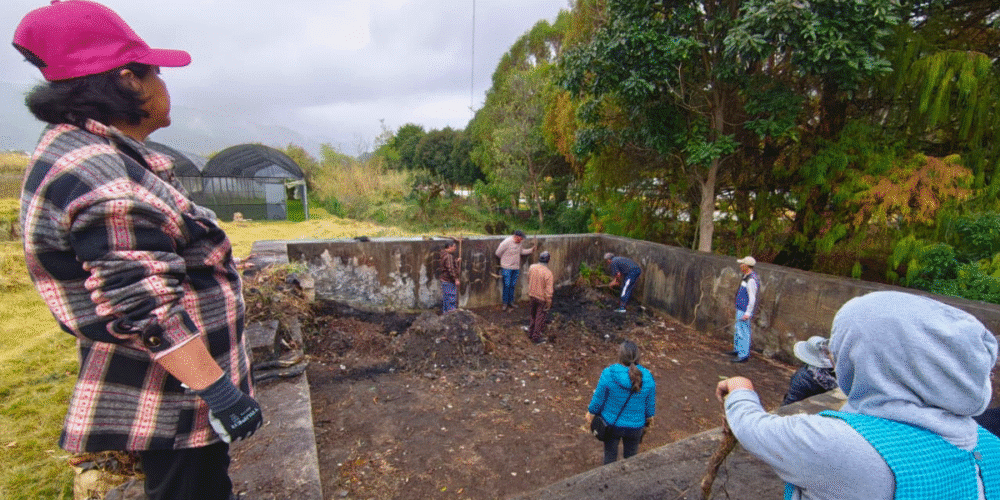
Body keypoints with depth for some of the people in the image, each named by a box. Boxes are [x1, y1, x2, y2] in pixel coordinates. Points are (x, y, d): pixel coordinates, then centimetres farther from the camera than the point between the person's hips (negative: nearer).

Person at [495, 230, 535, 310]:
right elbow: (498, 253, -11)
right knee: (507, 285, -2)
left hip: (516, 268, 6)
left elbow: (521, 251, 21)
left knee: (513, 285, 10)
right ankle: (505, 303, 12)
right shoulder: (507, 242, -18)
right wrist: (505, 259, 5)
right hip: (507, 268, -6)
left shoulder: (519, 243, 4)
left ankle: (511, 302, 23)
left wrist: (531, 250, 12)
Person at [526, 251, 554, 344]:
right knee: (540, 318, 10)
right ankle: (536, 337, 21)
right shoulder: (548, 273, -25)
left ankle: (531, 333, 37)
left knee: (533, 315, 24)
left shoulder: (532, 267, -7)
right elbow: (548, 291, -21)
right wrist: (548, 303, -11)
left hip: (532, 295, 6)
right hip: (542, 298, -6)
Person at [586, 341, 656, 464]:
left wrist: (591, 412, 5)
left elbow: (598, 399, -14)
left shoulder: (608, 374, -27)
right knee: (631, 456, 27)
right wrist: (649, 417, 17)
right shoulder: (648, 379, -20)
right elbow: (650, 404, -4)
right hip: (635, 425, 2)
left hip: (611, 423, -1)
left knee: (610, 454, 24)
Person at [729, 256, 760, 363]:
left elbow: (752, 298, -23)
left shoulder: (751, 280, -22)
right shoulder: (746, 276, 10)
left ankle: (743, 355, 2)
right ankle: (737, 350, 33)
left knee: (743, 332, -5)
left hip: (745, 311, -11)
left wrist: (748, 313, -24)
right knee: (737, 330, 20)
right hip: (740, 309, 11)